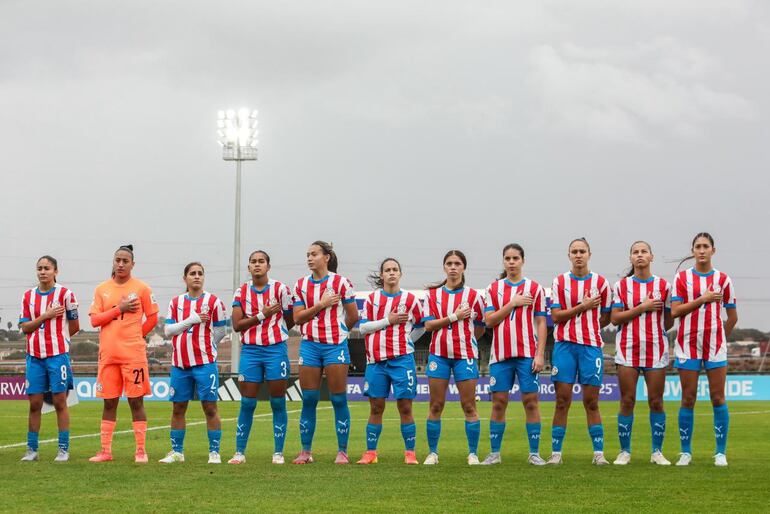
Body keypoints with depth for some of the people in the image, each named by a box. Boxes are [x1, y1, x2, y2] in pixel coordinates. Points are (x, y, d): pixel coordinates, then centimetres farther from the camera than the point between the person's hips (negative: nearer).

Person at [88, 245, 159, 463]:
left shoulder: (141, 288, 1)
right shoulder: (102, 289, 8)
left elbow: (152, 319, 5)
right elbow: (94, 320, 0)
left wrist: (135, 335, 3)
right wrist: (119, 309, -9)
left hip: (133, 354, -3)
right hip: (108, 354, 3)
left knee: (136, 401, -2)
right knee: (109, 402, 7)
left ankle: (141, 451, 3)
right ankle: (105, 451, 12)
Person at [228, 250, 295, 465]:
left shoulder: (280, 289, -1)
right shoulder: (242, 292, 5)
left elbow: (290, 321, 8)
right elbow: (236, 325, -4)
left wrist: (272, 333, 8)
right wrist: (262, 315, -12)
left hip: (276, 349, -2)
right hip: (250, 351, 2)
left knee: (278, 404, 1)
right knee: (247, 404, 2)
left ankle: (278, 453, 7)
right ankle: (240, 452, 8)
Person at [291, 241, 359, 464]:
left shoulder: (341, 282, -3)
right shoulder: (301, 285, 8)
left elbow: (353, 317, 4)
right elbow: (297, 317, 0)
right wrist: (320, 305, -9)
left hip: (335, 345, -3)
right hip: (309, 345, 3)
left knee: (339, 400, -2)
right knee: (308, 400, 3)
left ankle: (342, 451, 4)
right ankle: (305, 451, 10)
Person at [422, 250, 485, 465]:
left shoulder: (473, 295, 4)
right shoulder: (433, 294, 7)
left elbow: (480, 328, 11)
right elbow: (428, 325, -4)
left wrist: (464, 339, 3)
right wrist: (454, 317, -10)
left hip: (464, 355, -1)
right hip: (439, 354, 1)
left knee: (469, 405, -1)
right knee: (436, 405, 3)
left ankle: (473, 454, 4)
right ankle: (432, 453, 10)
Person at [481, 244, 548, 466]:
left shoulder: (535, 288, 4)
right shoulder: (493, 289, 9)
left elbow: (541, 324, 2)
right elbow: (489, 320, -1)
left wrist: (540, 354, -6)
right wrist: (513, 303, -10)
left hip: (527, 354, -1)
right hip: (501, 354, 1)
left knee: (531, 401, -2)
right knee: (498, 402, 2)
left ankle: (534, 453, 3)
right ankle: (494, 453, 8)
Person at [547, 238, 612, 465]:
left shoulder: (600, 282, 6)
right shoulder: (560, 282, 6)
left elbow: (606, 318, 10)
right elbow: (555, 316, -3)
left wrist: (589, 327, 2)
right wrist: (583, 306, -9)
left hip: (591, 345, 0)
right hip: (564, 346, 0)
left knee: (591, 402, 1)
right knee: (562, 401, -1)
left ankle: (598, 453, 5)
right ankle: (556, 453, 4)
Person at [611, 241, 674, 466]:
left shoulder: (663, 286, 6)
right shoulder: (621, 286, 5)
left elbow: (669, 322, 10)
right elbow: (614, 318, -5)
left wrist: (654, 331, -1)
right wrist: (642, 307, -10)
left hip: (656, 349, 0)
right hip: (628, 349, 0)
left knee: (656, 401, 1)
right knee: (627, 401, -1)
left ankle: (657, 451, 9)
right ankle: (624, 451, 7)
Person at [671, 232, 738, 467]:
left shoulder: (723, 279, 5)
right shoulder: (682, 277, 4)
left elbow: (733, 317, 10)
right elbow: (674, 311, -6)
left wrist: (719, 337, 8)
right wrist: (702, 299, -12)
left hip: (715, 345, 0)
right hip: (688, 344, 0)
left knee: (718, 398, -2)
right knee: (688, 399, 1)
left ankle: (721, 453, 4)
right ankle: (685, 452, 7)